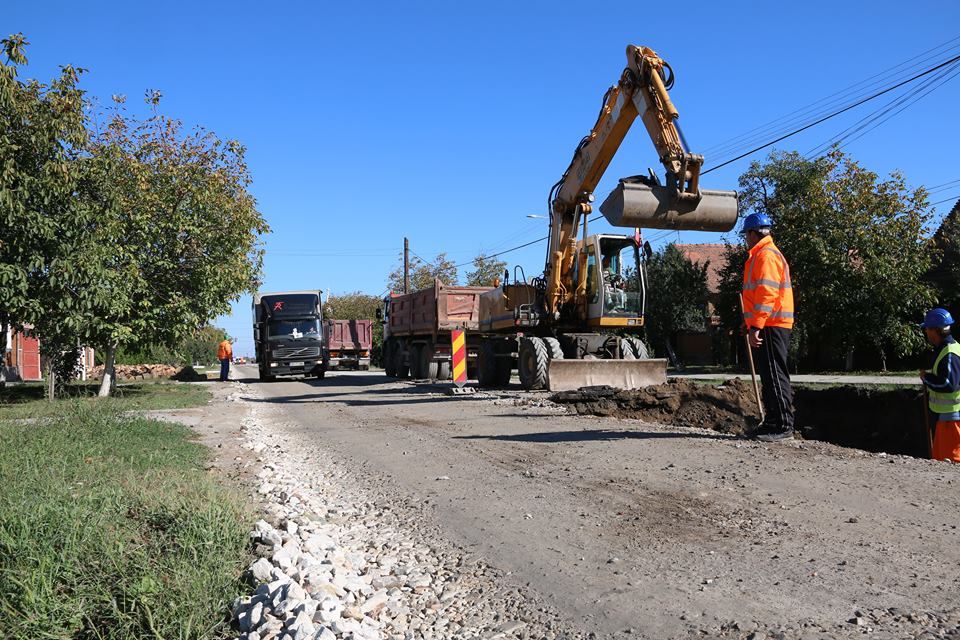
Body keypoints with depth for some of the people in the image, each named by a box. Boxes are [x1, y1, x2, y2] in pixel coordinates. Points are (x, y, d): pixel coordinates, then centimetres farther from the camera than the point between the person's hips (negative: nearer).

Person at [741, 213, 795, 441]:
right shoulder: (763, 254, 21)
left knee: (774, 375, -9)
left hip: (770, 326, -11)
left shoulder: (766, 255, -12)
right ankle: (773, 422, 21)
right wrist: (753, 323, 25)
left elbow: (766, 294, -21)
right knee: (769, 375, 14)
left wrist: (755, 326, -24)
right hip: (770, 326, 11)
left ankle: (784, 425, -6)